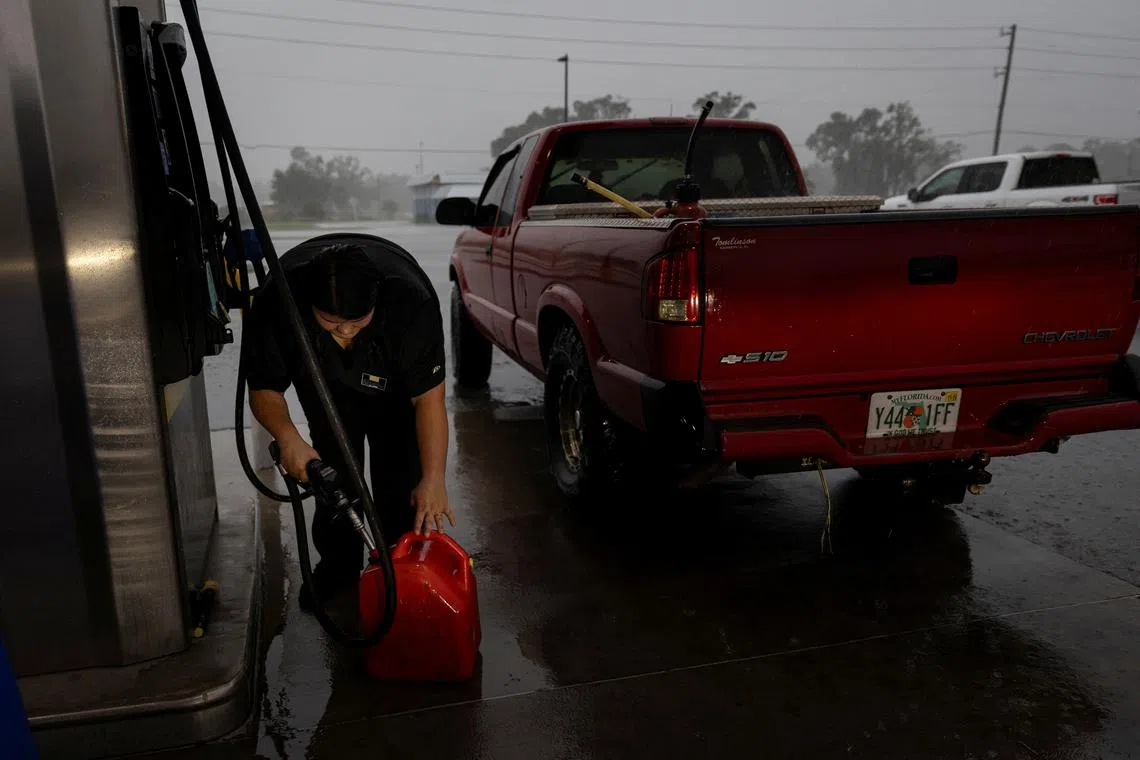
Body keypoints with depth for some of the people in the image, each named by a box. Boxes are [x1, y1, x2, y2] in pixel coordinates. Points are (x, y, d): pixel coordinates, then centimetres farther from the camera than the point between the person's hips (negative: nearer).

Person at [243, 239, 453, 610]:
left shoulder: (411, 302, -42)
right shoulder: (275, 304, -36)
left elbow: (428, 397, -36)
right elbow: (264, 388, -22)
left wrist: (433, 480, -40)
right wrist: (287, 437, -42)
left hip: (395, 386, -1)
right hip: (325, 382, 2)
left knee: (401, 475, -5)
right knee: (334, 470, 0)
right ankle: (338, 565, 21)